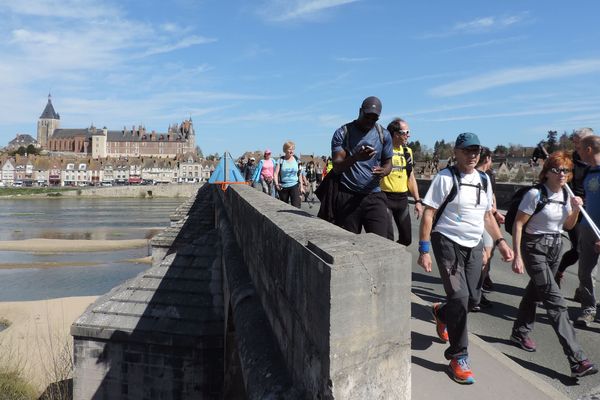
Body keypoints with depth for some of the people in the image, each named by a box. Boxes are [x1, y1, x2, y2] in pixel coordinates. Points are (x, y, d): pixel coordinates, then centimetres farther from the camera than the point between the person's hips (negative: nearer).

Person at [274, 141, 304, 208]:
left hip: (294, 186, 0)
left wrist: (301, 186, 7)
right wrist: (276, 184, -23)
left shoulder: (296, 160, 4)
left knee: (296, 207, -12)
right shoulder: (281, 160, -2)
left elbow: (299, 174, 10)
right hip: (283, 187, 0)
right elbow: (275, 173, -7)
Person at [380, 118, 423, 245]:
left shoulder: (407, 151, 12)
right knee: (388, 238, -10)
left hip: (402, 199, 7)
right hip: (385, 198, -6)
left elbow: (411, 177, 16)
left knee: (406, 239, 11)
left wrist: (418, 200, 11)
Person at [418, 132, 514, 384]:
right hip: (448, 243, -6)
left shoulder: (483, 180, 10)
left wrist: (500, 241, 12)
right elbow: (428, 214, -11)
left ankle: (441, 313, 44)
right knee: (459, 299, -11)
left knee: (469, 299, 9)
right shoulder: (445, 178, -10)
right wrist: (424, 250, -15)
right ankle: (458, 358, 6)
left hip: (474, 246, 6)